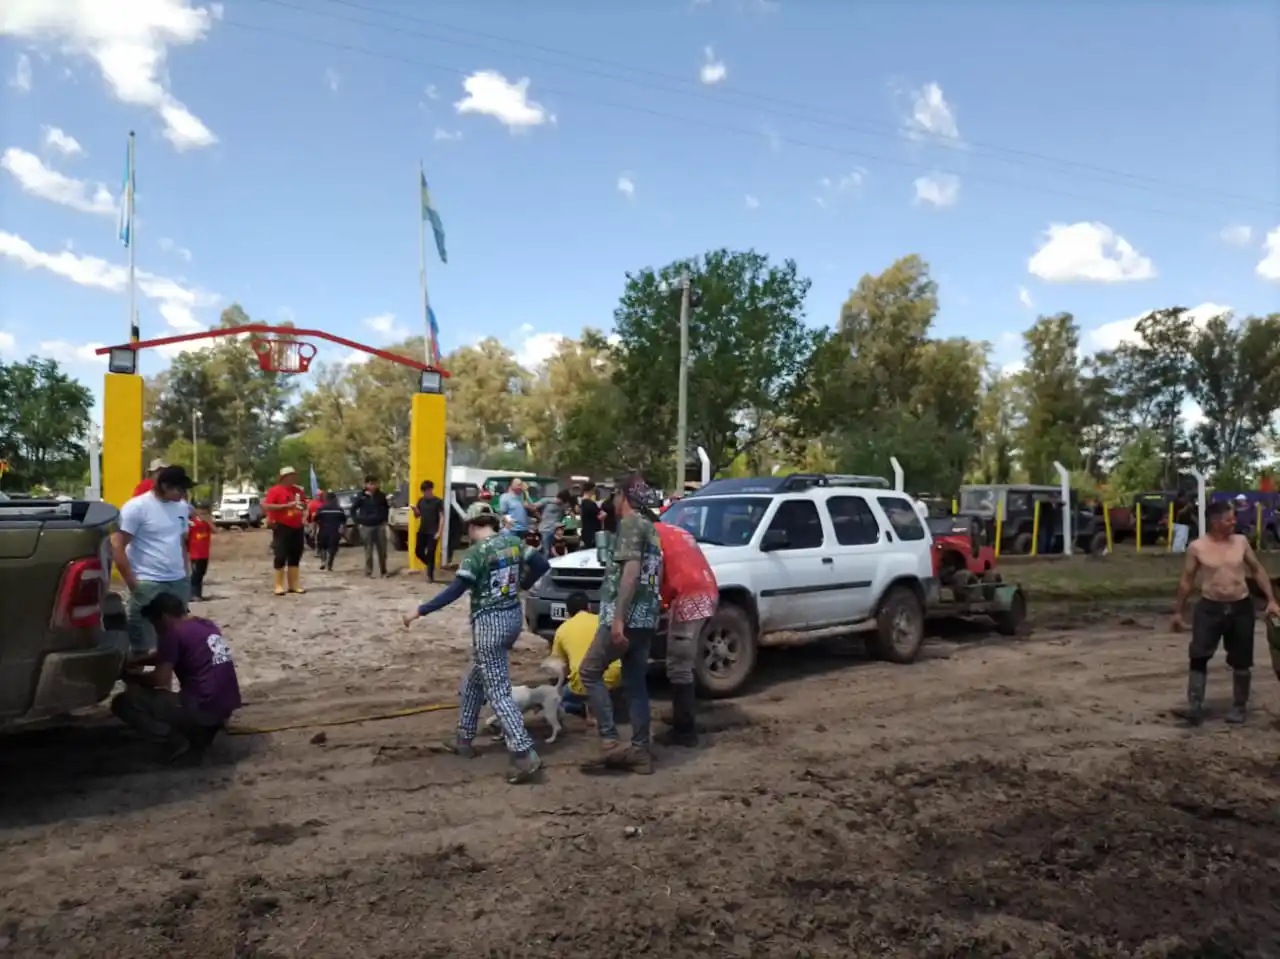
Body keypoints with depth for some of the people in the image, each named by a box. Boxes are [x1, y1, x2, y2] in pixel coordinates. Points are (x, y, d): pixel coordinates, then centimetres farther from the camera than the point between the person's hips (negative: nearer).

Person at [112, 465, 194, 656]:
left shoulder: (182, 507, 9)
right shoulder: (137, 507, -10)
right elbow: (117, 547, -11)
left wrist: (187, 575, 14)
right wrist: (133, 583, -13)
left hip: (179, 582, 6)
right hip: (148, 584, -6)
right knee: (142, 643, -1)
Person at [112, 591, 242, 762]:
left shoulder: (174, 633, -8)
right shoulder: (207, 626, 17)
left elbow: (160, 679, -10)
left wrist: (131, 676, 8)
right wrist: (133, 662, 27)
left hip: (202, 708, -9)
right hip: (225, 707, 9)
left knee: (123, 703, 2)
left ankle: (175, 740, -7)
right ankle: (202, 732, 13)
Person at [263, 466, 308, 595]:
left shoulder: (298, 490, 12)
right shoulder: (275, 490, -7)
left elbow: (304, 503, 28)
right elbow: (266, 506, -16)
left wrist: (303, 505, 4)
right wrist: (286, 506, -20)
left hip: (297, 527, 6)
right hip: (282, 527, -6)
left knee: (295, 557, 10)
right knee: (280, 556, -5)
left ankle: (294, 585, 16)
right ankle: (279, 585, 2)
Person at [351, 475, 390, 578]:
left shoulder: (381, 495, 2)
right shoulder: (361, 497, -4)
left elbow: (386, 507, 18)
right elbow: (353, 510, 5)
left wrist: (385, 519, 9)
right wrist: (358, 522, -1)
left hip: (380, 526, 2)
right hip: (367, 527, -2)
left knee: (382, 550, 5)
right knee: (368, 551, 0)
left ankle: (383, 571, 16)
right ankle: (368, 572, 7)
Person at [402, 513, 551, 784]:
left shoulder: (477, 552, -14)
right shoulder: (514, 542, 5)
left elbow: (455, 590, -17)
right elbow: (542, 565, 8)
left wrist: (420, 611, -11)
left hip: (490, 623, -8)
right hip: (513, 617, 8)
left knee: (498, 692, -6)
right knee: (472, 681, 23)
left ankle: (525, 755, -13)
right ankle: (464, 740, 32)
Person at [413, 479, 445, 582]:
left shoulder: (438, 501, -8)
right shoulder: (421, 500, 8)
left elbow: (441, 517, -9)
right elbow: (417, 515, 13)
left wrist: (439, 532, -15)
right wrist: (414, 509, -10)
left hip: (433, 532, -6)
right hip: (422, 531, 6)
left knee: (430, 554, -4)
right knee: (418, 552, 6)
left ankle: (430, 576, 5)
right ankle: (430, 565, 30)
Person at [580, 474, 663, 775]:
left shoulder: (631, 523, -8)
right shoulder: (649, 527, 20)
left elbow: (631, 571, -19)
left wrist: (618, 617, -23)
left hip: (627, 617, -9)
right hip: (645, 618, 9)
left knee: (590, 672, 0)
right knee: (636, 683, 11)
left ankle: (610, 742, -5)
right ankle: (640, 751, 12)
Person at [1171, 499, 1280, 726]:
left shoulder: (1241, 542, 1)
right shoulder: (1197, 547, -6)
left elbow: (1257, 570, 11)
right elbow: (1186, 580, 2)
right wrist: (1179, 611, 5)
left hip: (1241, 607, 2)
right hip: (1210, 607, -2)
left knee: (1241, 662, 8)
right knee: (1198, 657, -9)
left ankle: (1239, 707, 24)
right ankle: (1195, 707, -7)